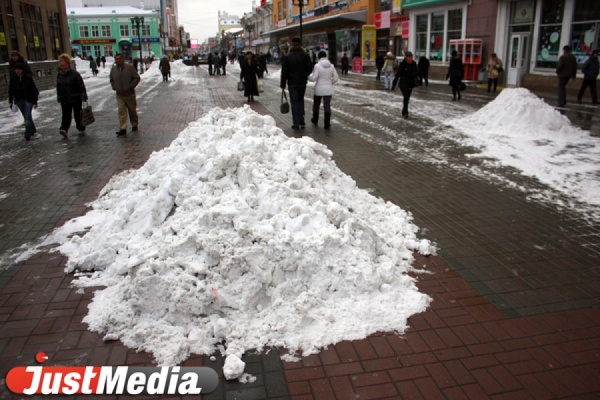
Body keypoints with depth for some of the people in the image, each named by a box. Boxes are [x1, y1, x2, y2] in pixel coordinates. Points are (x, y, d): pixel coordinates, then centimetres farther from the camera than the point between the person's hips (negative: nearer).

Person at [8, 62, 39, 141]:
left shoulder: (28, 78, -8)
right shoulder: (13, 79, 1)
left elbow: (34, 90, -5)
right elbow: (11, 91, 8)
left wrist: (35, 102, -6)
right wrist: (10, 101, 5)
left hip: (28, 100, -4)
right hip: (19, 101, 4)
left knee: (27, 117, -10)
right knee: (26, 117, 13)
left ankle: (28, 134, -8)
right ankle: (33, 130, 28)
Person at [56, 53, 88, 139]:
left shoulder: (75, 74, -9)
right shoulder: (59, 75, 8)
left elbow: (81, 86, -9)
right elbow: (58, 88, 16)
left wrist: (84, 96, -12)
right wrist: (59, 98, 18)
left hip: (76, 99, -4)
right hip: (64, 100, 4)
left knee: (78, 114, 5)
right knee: (66, 114, -2)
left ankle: (81, 128, 14)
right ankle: (64, 129, -5)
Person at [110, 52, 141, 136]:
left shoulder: (129, 68, -8)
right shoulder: (113, 69, 5)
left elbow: (137, 78, -7)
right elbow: (111, 80, 20)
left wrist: (131, 86, -14)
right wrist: (114, 87, 4)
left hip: (130, 94, -3)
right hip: (119, 95, 3)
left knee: (132, 110, 11)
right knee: (121, 112, -5)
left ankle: (134, 125, 29)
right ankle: (122, 129, -7)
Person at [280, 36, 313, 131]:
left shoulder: (287, 57, -8)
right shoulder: (305, 55, -4)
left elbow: (284, 72, -7)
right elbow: (310, 69, -4)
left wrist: (283, 84, 1)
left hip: (292, 84, -2)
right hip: (302, 83, 2)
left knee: (294, 103, 2)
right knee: (300, 101, 18)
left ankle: (296, 124, 0)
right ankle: (301, 121, 16)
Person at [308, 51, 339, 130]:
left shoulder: (317, 66, -13)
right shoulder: (331, 66, -1)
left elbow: (313, 78, -16)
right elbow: (336, 78, 1)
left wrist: (308, 76, 3)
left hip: (319, 89, -2)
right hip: (329, 89, 3)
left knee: (316, 105, 19)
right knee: (327, 106, 3)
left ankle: (315, 120, 36)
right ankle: (327, 124, -1)